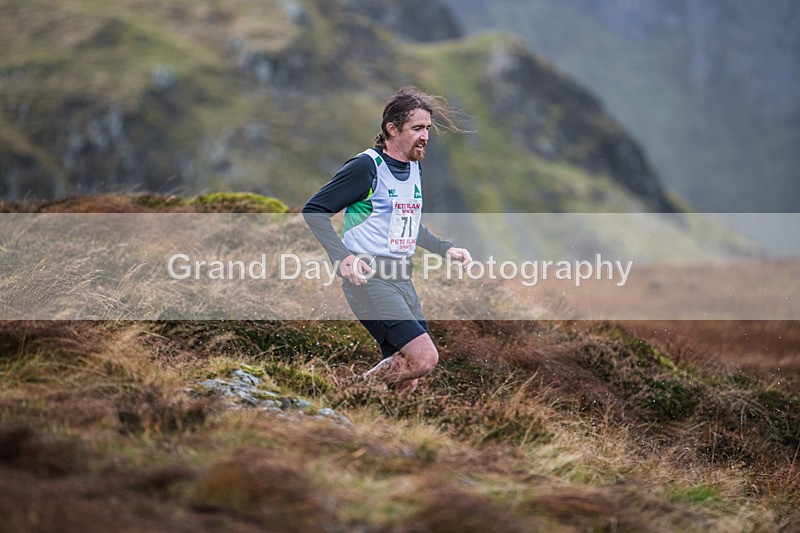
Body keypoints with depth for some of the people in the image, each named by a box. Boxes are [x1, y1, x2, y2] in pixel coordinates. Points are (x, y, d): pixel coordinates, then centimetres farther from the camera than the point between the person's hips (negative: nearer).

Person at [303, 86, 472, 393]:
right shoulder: (367, 166, -11)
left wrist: (445, 249, 18)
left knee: (406, 384, 3)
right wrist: (342, 257, -22)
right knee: (424, 358, -20)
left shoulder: (414, 168, 15)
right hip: (368, 277, -8)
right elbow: (314, 209, -11)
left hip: (401, 279, 8)